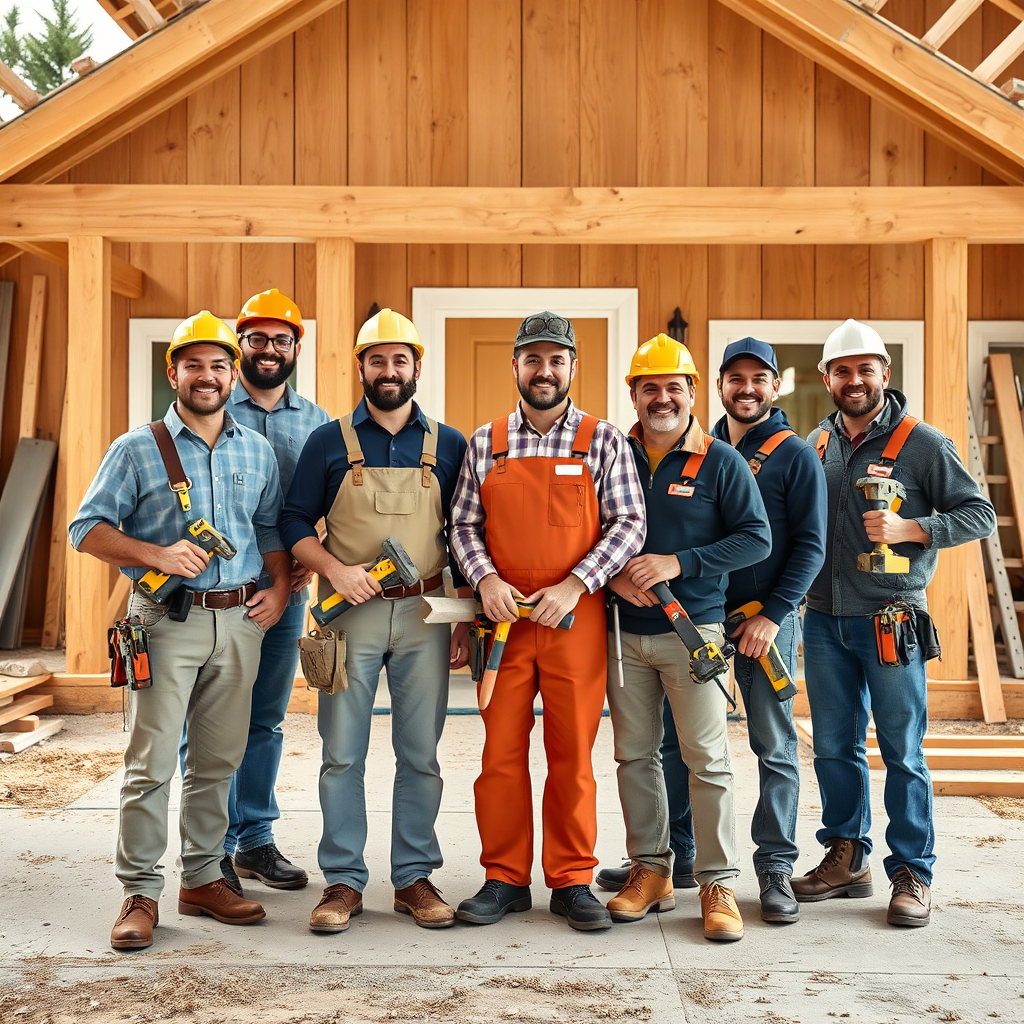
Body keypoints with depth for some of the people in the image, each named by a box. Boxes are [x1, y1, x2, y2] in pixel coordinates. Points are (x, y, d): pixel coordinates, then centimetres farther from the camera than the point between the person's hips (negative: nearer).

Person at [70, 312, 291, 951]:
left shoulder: (257, 452, 13)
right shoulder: (137, 450, 1)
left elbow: (272, 528, 21)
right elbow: (87, 528, 0)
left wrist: (281, 588, 5)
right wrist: (157, 554, -14)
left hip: (240, 620, 4)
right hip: (168, 619, -3)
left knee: (219, 760, 10)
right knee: (151, 762, -4)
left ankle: (203, 879, 21)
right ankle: (140, 892, 6)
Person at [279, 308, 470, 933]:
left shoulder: (449, 445, 8)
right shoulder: (330, 442, 5)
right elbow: (295, 523, 6)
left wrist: (466, 622, 4)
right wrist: (335, 570, -12)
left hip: (425, 615, 1)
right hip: (349, 614, -1)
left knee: (420, 755, 6)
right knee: (342, 754, 2)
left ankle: (415, 877, 17)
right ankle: (344, 881, 13)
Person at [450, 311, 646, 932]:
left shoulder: (603, 441, 3)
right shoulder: (486, 443, 9)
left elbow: (629, 524, -2)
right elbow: (464, 525, 10)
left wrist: (574, 585, -13)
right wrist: (486, 580, -9)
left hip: (576, 618, -1)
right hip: (503, 617, 2)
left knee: (573, 754, 4)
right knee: (501, 751, 5)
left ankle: (573, 882, 17)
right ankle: (505, 879, 17)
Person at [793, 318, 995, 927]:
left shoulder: (922, 443, -3)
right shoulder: (816, 444, 10)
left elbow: (980, 515, -4)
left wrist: (909, 527, -17)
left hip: (892, 622, -4)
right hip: (824, 622, 5)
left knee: (903, 752, 1)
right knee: (834, 748, 12)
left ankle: (913, 875, 12)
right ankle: (847, 860, 25)